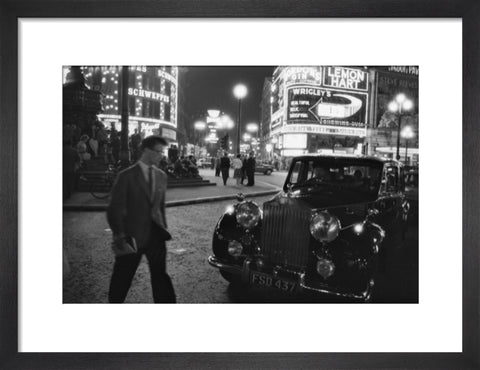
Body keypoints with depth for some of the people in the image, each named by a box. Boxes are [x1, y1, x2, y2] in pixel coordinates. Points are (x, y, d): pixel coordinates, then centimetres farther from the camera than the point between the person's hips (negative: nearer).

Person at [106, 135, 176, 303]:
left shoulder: (161, 176, 6)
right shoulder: (126, 176, -8)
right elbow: (115, 208, -8)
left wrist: (163, 229, 13)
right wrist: (119, 234, -14)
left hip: (155, 233, 4)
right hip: (133, 234, -3)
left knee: (160, 275, 10)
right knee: (122, 277, 11)